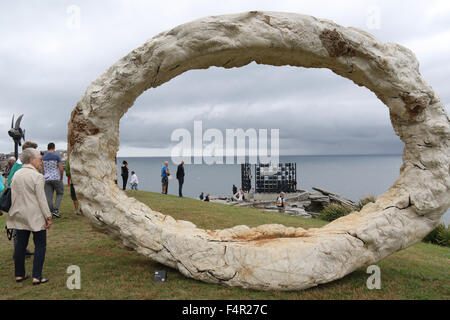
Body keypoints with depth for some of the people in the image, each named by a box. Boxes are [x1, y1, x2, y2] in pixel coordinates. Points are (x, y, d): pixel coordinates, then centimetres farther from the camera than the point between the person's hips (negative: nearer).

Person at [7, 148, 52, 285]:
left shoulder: (16, 175, 7)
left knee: (21, 244, 14)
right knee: (40, 244, 2)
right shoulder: (37, 177, -14)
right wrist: (48, 216, -9)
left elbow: (13, 196, 12)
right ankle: (37, 276, 2)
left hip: (20, 216, 7)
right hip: (35, 216, -7)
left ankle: (19, 274, 23)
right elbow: (41, 199, -15)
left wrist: (15, 212, 21)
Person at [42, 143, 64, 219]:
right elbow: (61, 169, -11)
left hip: (47, 179, 4)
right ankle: (55, 210, -3)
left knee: (48, 196, 7)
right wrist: (61, 178, 3)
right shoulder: (57, 156, -8)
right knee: (60, 193, 11)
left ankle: (50, 212, 9)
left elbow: (43, 170, 11)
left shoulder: (43, 157, 7)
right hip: (56, 178, -4)